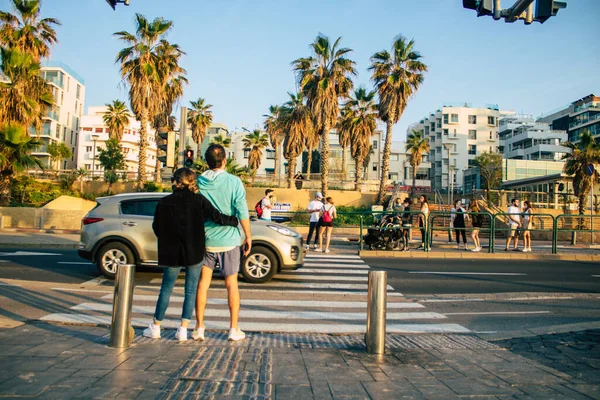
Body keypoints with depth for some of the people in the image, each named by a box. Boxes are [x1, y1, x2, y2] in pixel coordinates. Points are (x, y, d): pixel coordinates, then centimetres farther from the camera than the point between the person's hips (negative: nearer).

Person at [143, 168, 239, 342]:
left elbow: (156, 227, 6)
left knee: (166, 290, 15)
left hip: (172, 254, 1)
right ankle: (183, 330, 7)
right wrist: (235, 221, 2)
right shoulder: (198, 200, -7)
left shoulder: (164, 203, -2)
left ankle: (155, 327, 23)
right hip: (194, 253, -1)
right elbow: (216, 217, -12)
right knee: (190, 291, 7)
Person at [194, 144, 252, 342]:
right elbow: (242, 212, -11)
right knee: (231, 283, 8)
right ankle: (234, 329, 13)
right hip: (228, 240, -2)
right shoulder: (234, 182, -10)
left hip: (204, 240, 2)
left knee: (203, 283, 10)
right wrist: (248, 236, 0)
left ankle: (199, 328, 13)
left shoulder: (198, 183, -1)